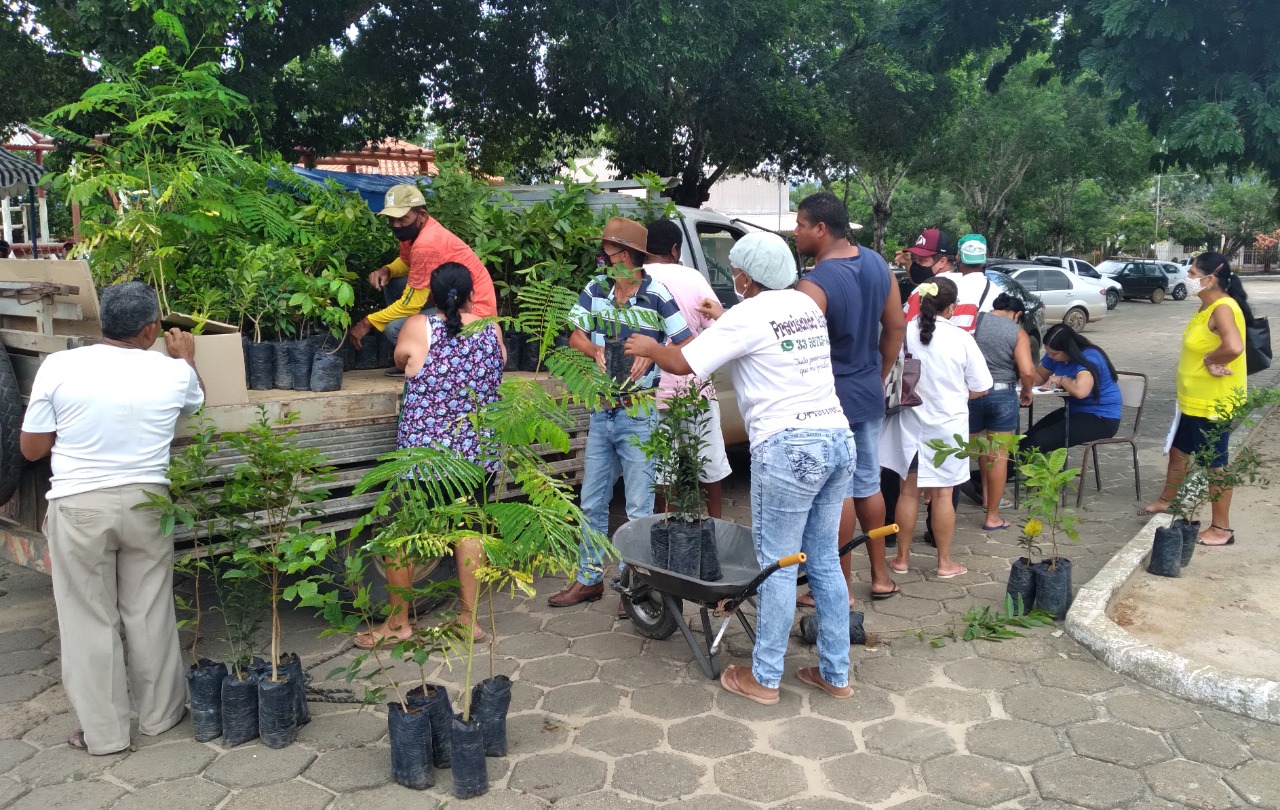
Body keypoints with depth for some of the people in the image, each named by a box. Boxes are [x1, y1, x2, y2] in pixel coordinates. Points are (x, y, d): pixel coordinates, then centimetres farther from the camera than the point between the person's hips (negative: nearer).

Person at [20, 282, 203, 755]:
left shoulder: (59, 367, -10)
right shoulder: (172, 372, -6)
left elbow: (31, 449, -2)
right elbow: (195, 402, 20)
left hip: (79, 507, -1)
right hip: (145, 502, 2)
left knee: (89, 620, 9)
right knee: (150, 613, 14)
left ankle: (104, 732, 19)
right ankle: (160, 713, 28)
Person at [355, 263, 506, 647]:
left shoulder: (418, 327, -10)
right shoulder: (492, 330, -1)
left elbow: (400, 359, 10)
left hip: (422, 450, -3)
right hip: (477, 453, 4)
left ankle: (398, 622, 20)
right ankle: (469, 618, 22)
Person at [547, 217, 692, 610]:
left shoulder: (657, 295, -12)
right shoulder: (596, 289, 5)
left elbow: (686, 345, -11)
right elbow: (576, 336, 4)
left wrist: (651, 353, -27)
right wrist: (595, 350, -17)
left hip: (639, 416, -6)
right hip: (602, 412, 6)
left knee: (639, 509, 3)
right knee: (592, 503, 14)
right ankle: (589, 578, 28)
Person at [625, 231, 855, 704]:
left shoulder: (747, 315, -7)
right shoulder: (807, 305, 15)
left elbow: (683, 364, -7)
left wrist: (647, 347, 12)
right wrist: (724, 319, 38)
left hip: (788, 448, -8)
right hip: (838, 438, 8)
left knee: (777, 565, 3)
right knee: (825, 561, 14)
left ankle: (764, 678, 15)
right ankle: (835, 674, 23)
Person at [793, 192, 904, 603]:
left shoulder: (814, 284, -22)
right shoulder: (878, 265, 3)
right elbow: (896, 327, 10)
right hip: (870, 394, 8)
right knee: (868, 483, 18)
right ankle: (881, 576, 29)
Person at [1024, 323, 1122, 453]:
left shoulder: (1089, 358, -24)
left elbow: (1080, 390, -42)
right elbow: (1040, 376, 17)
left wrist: (1061, 379, -22)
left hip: (1102, 419, -9)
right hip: (1076, 411, 9)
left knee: (1039, 441, -24)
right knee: (1027, 439, -9)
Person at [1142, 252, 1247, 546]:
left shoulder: (1223, 308, -23)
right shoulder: (1207, 306, 8)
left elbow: (1233, 347, -39)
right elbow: (1199, 346, 5)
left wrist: (1209, 360, -22)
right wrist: (1208, 363, -15)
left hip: (1215, 402, -10)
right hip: (1194, 399, 10)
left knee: (1214, 463, 1)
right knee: (1179, 450, 24)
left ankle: (1221, 528, 13)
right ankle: (1166, 500, 45)